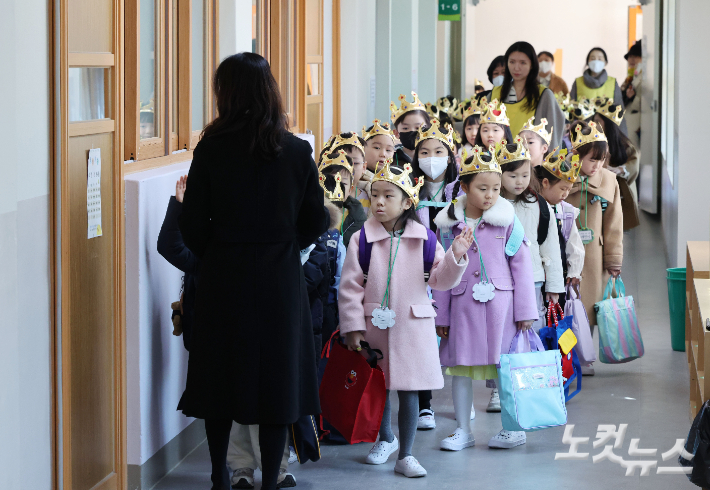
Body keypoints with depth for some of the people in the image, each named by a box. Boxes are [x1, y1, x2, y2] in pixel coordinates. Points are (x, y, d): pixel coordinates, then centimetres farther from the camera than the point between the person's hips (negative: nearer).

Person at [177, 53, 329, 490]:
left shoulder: (211, 150, -9)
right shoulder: (297, 151, -5)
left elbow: (192, 225, -7)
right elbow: (317, 222, 0)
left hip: (224, 278, 0)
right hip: (281, 278, 0)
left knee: (222, 375, 14)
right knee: (278, 377, 9)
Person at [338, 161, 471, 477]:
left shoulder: (424, 238, -1)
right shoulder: (361, 239, -4)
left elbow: (439, 280, 3)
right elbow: (350, 286, -4)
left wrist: (455, 256, -13)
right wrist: (353, 326, -7)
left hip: (413, 326, -1)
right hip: (374, 325, 1)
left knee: (409, 390, -1)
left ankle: (405, 455, 9)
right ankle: (386, 439, 38)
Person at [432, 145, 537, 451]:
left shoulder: (507, 220, -2)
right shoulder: (449, 224, 2)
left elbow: (521, 265, 1)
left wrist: (525, 310, -1)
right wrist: (440, 315, 7)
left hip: (500, 302, -2)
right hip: (463, 303, 2)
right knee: (460, 367, 7)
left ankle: (514, 428, 15)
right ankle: (463, 430, 18)